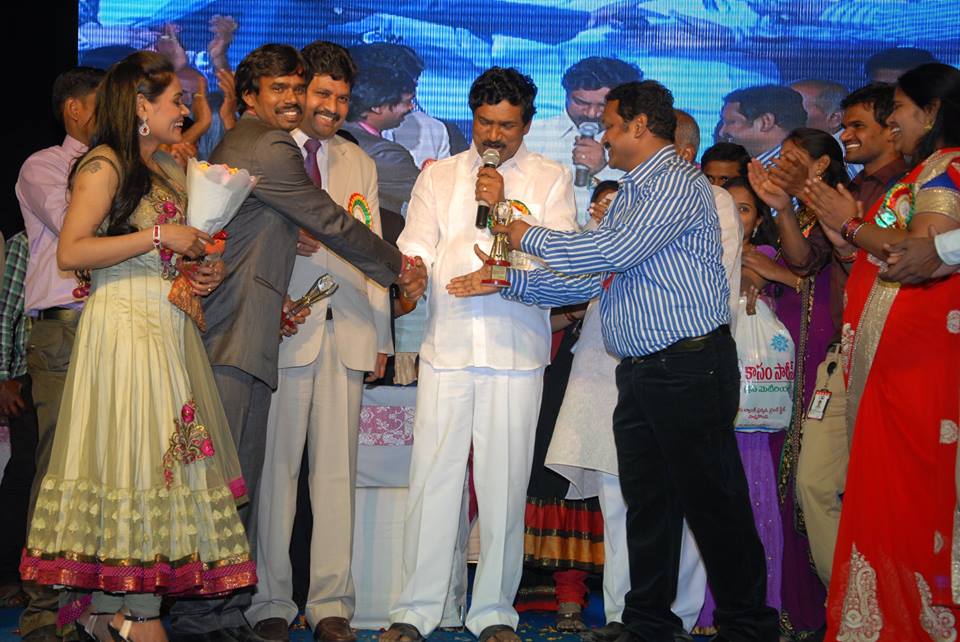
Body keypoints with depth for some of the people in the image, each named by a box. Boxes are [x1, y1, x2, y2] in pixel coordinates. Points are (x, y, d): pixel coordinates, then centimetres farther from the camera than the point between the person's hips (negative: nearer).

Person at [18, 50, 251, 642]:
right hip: (123, 324, -8)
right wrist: (159, 237, -15)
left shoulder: (169, 172, 19)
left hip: (169, 328, 8)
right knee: (135, 456, -8)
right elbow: (71, 253, -16)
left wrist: (205, 275, 10)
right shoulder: (105, 165, -6)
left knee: (162, 456, 3)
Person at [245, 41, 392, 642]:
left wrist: (380, 335, 12)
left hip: (346, 332, 4)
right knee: (275, 467, -2)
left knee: (337, 470, 4)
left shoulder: (360, 163, 20)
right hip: (283, 329, -4)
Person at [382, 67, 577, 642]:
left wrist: (506, 207, -8)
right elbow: (415, 245, 6)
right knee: (433, 479, -2)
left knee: (505, 485, 1)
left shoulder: (551, 178, 10)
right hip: (447, 345, 1)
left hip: (516, 351, -1)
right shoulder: (438, 176, 16)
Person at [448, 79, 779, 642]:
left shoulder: (678, 182, -9)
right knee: (647, 505, 11)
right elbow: (590, 280, 20)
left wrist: (529, 236, -6)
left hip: (690, 368, -9)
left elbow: (612, 251, -19)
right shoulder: (629, 193, 21)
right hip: (639, 373, 9)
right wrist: (507, 281, 13)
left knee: (712, 504, -3)